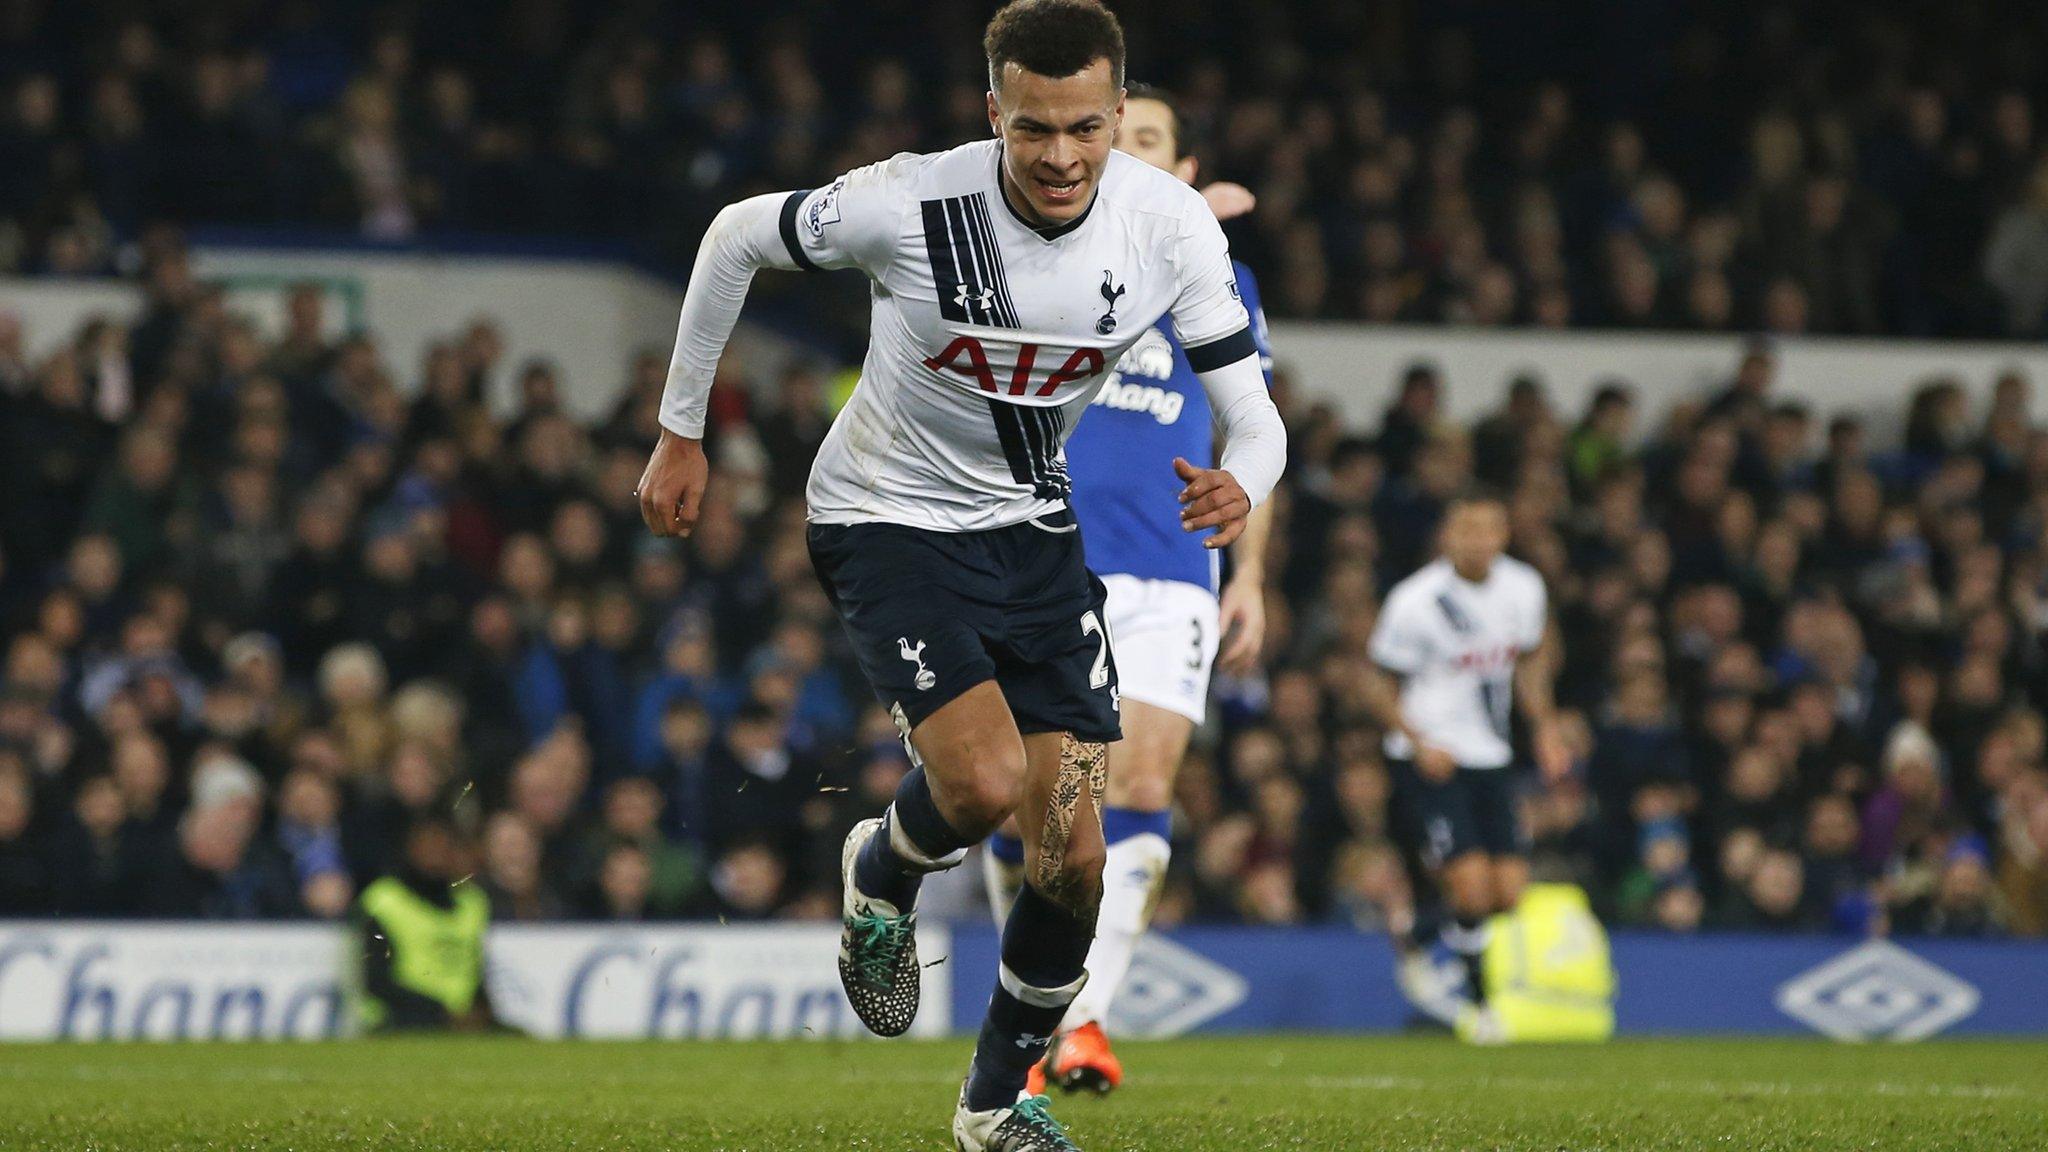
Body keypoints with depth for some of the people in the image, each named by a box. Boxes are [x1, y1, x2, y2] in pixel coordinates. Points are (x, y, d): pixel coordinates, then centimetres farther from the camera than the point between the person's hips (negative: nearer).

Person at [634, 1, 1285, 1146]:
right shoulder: (912, 205, -26)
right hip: (891, 522, -4)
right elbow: (737, 237, -8)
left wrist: (1240, 484, -36)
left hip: (1038, 527, 4)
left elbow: (1253, 412, -11)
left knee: (1073, 857, -1)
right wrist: (682, 430, -1)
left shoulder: (1172, 226, -16)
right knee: (985, 780, -26)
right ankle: (881, 874, 11)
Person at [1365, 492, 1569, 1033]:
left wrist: (1544, 726, 9)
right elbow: (1384, 688, -6)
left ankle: (1419, 936, 27)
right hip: (1428, 762, -5)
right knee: (1473, 883, -18)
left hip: (1490, 759, 5)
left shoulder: (1523, 589, 0)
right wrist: (1421, 744, -20)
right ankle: (1481, 1002, 4)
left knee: (1510, 892, -1)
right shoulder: (1415, 601, -15)